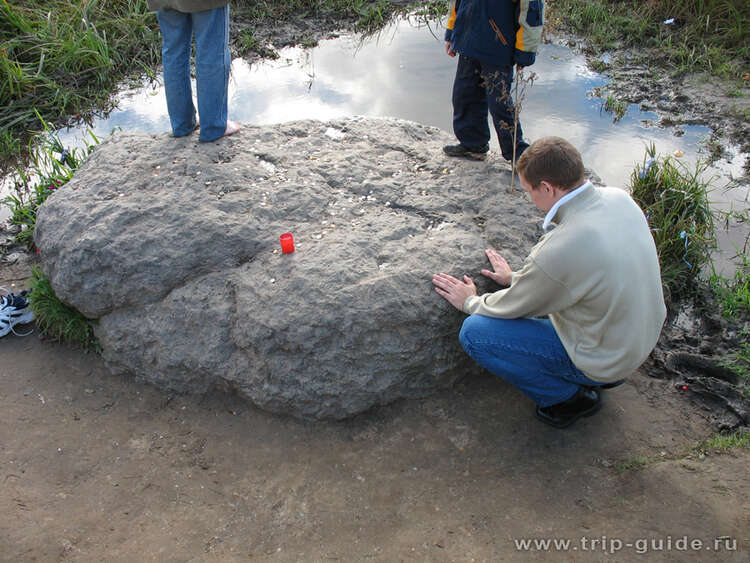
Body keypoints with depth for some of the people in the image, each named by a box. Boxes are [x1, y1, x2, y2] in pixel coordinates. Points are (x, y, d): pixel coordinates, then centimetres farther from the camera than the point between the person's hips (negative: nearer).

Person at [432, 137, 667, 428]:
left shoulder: (559, 250, -33)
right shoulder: (618, 198, -9)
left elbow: (514, 307, -14)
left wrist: (470, 302, 7)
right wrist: (518, 278, 18)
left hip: (604, 360, -8)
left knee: (473, 333, -11)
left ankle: (570, 397, 4)